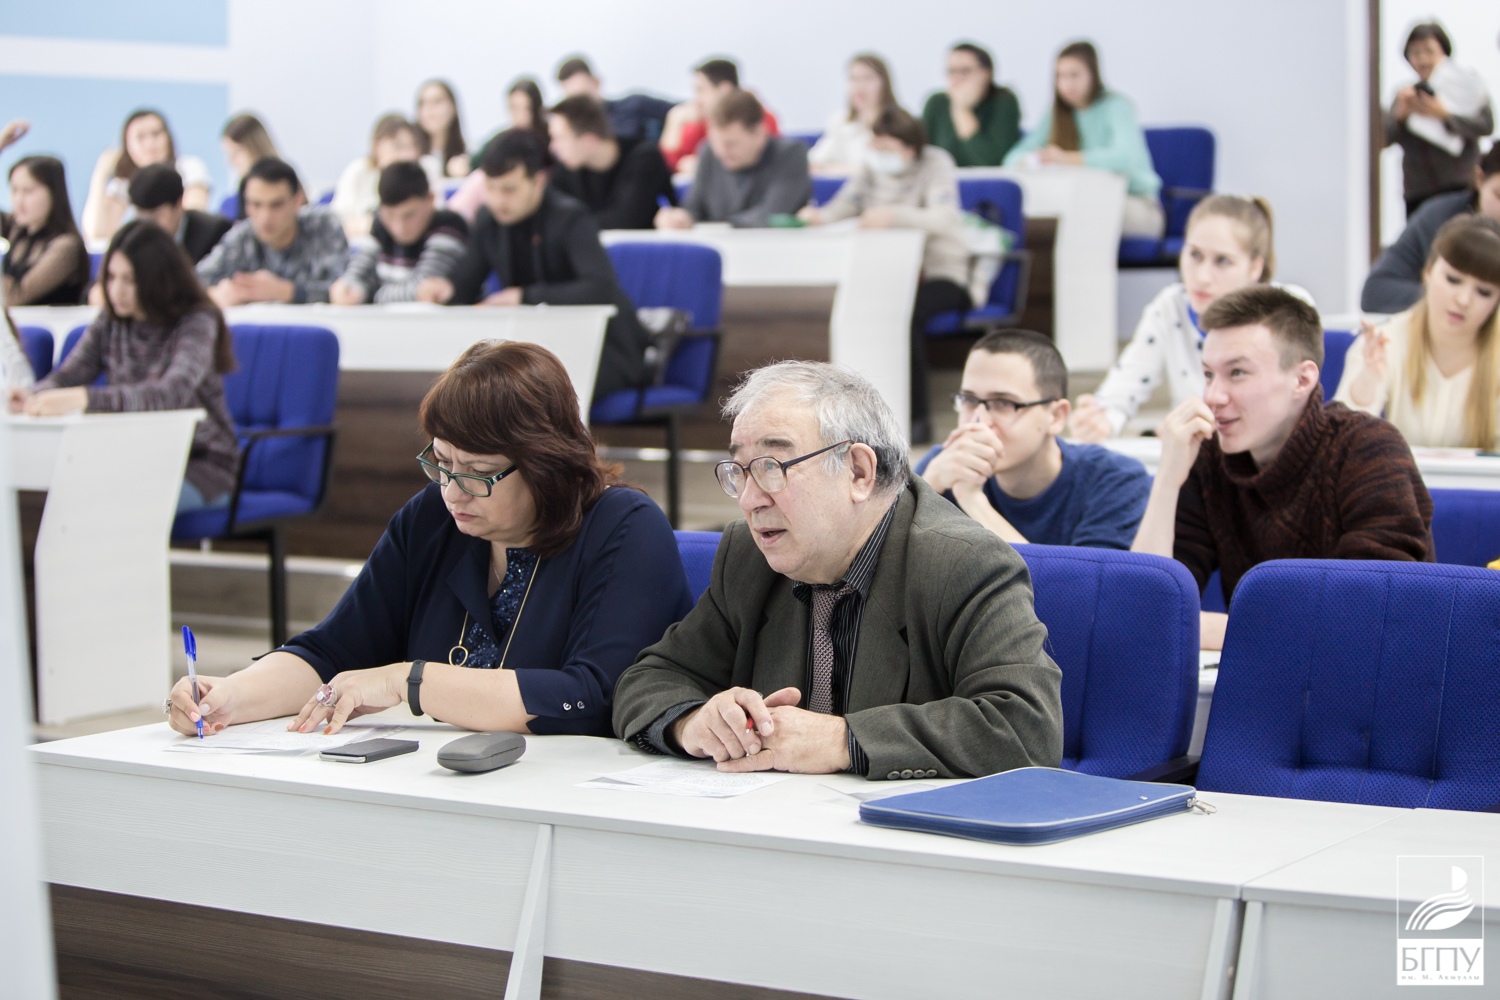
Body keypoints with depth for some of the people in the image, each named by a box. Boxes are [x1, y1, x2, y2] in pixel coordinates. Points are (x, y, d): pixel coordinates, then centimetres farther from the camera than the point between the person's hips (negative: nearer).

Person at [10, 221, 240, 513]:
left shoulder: (197, 323, -14)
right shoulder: (110, 322, 5)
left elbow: (174, 393, -32)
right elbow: (66, 376, -5)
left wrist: (85, 398, -45)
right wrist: (33, 398, -31)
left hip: (201, 464, -5)